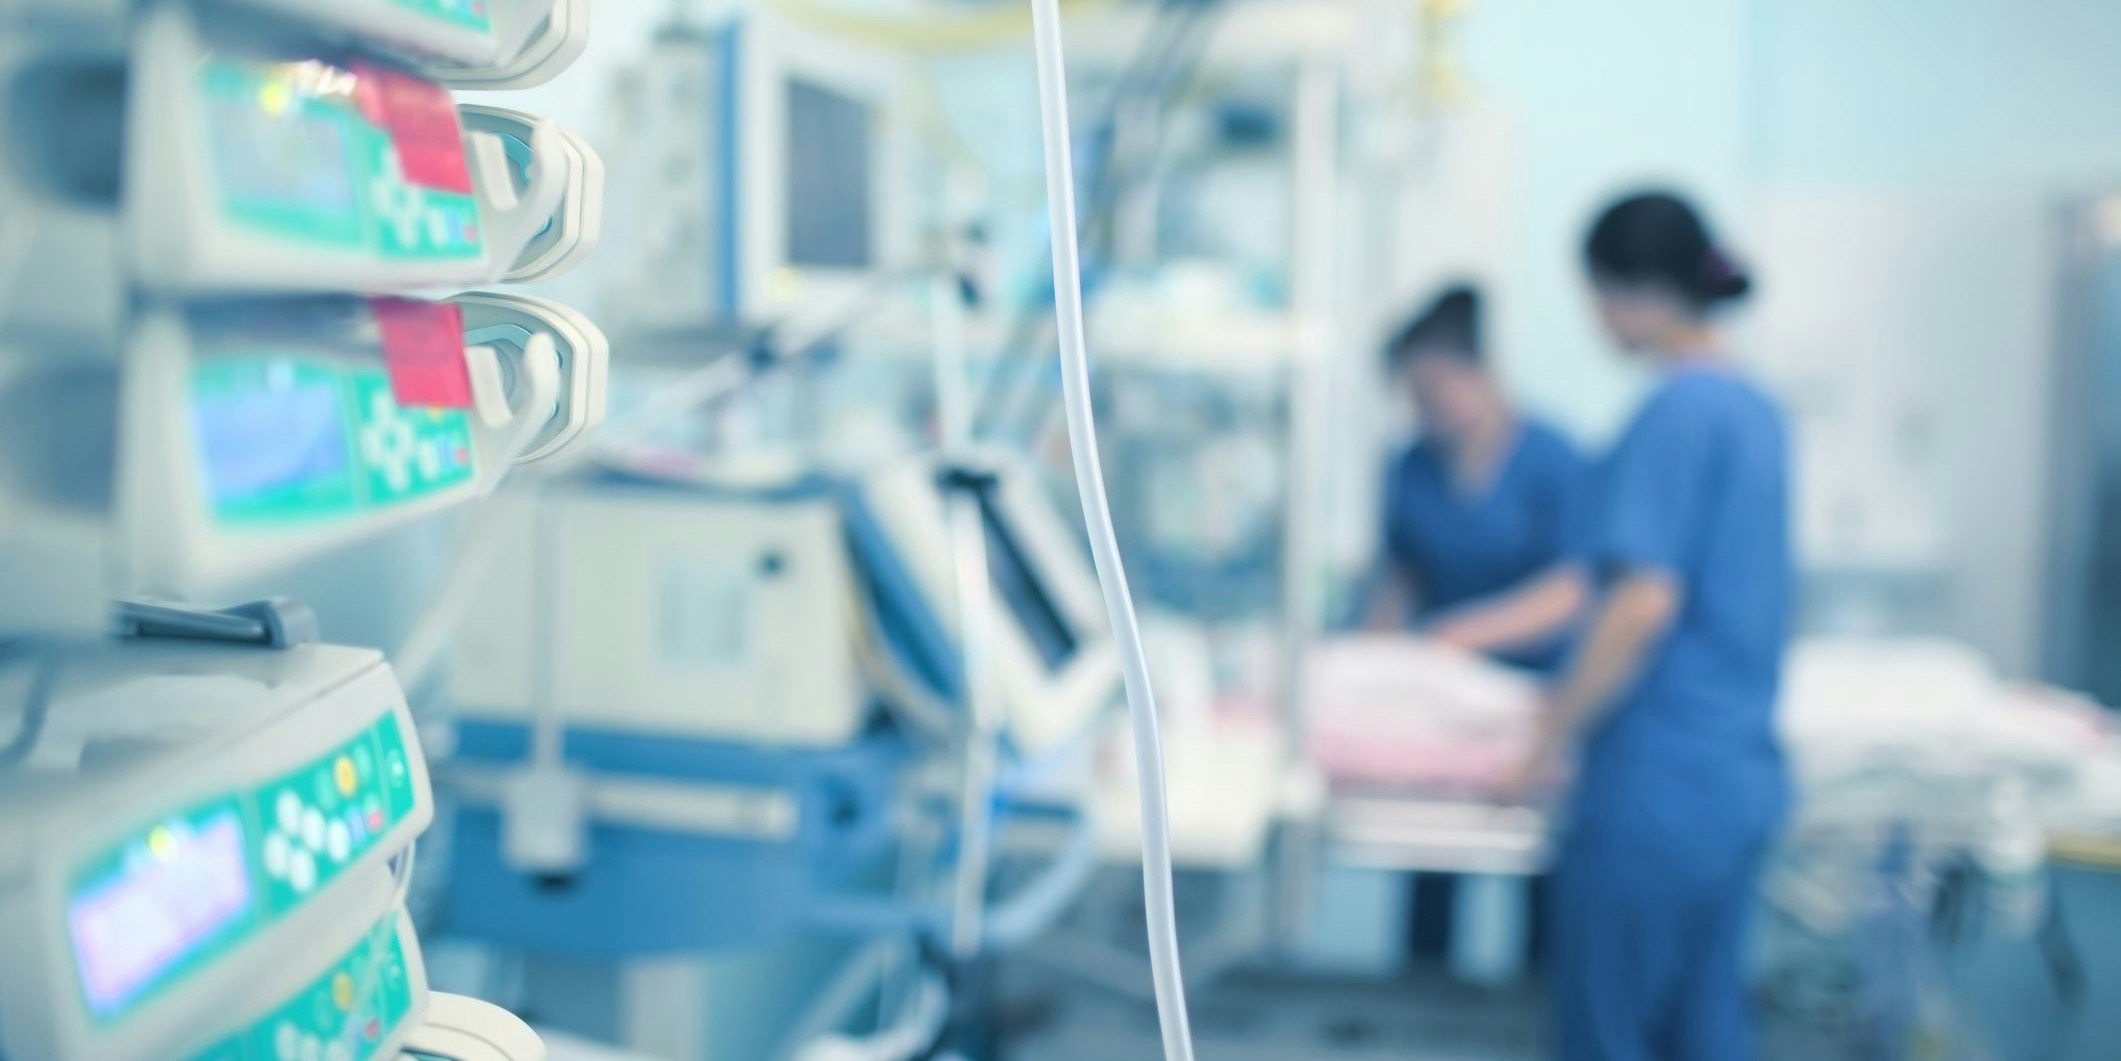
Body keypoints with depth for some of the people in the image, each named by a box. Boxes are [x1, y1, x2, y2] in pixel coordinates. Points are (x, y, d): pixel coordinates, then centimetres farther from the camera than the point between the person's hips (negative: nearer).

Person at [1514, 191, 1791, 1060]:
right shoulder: (1756, 407, 12)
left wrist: (1556, 731, -12)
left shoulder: (1677, 410, -16)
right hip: (1743, 775, 9)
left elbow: (1646, 601, -23)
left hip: (1657, 782, -9)